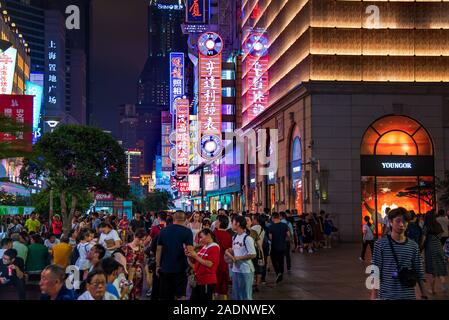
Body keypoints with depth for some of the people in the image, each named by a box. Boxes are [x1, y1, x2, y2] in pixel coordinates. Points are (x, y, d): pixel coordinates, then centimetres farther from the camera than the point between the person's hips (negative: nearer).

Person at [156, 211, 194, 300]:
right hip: (180, 268, -3)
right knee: (180, 295, 6)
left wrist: (158, 265, 9)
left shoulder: (163, 231, 3)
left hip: (165, 268, 3)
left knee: (165, 296, 10)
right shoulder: (187, 231, -7)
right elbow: (189, 250, -15)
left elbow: (159, 249, 2)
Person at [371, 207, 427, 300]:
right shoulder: (380, 244, -5)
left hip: (408, 296, 3)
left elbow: (419, 273, 7)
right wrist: (374, 296, -8)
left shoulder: (413, 246, 4)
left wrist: (424, 295, 6)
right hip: (386, 295, -2)